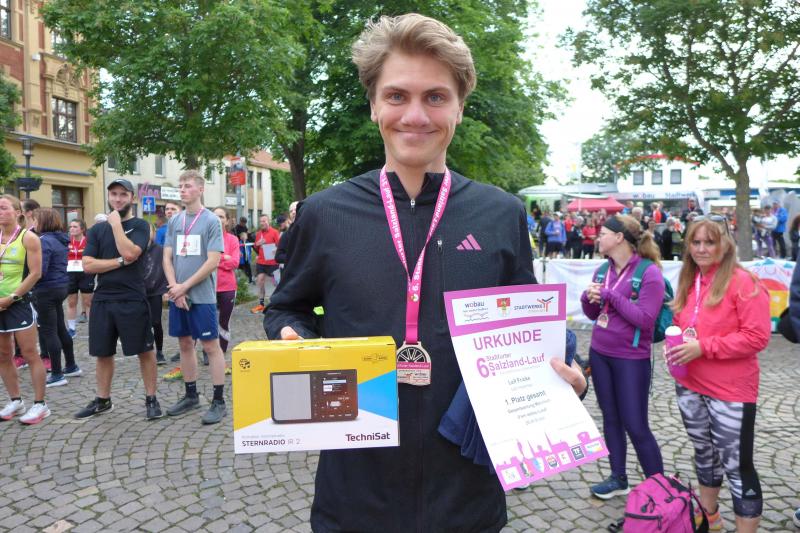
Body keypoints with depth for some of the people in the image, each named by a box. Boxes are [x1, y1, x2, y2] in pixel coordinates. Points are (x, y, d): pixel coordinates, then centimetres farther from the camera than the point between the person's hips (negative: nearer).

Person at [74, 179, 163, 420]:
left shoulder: (139, 225, -1)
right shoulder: (97, 229, 10)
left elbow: (130, 253, -19)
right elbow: (87, 265, -1)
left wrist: (116, 223, -11)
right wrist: (120, 262, -12)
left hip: (132, 300, -4)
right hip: (102, 300, 4)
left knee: (145, 351, 1)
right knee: (103, 353, 13)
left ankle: (151, 399, 13)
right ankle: (103, 400, 27)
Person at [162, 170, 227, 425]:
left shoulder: (211, 220, -6)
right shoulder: (174, 221, 10)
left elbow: (213, 261, -11)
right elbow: (167, 258, 9)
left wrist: (185, 286, -11)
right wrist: (174, 288, -6)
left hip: (202, 296, -5)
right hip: (177, 295, 6)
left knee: (211, 346, -1)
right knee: (185, 344, 13)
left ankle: (219, 401, 6)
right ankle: (191, 395, 27)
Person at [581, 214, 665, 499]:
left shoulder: (649, 273, -14)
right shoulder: (603, 269, 5)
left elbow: (645, 319, -20)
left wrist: (611, 295, -20)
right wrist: (589, 298, -9)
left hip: (631, 358, -6)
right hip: (599, 353, 7)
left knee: (636, 426, 1)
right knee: (610, 418, 16)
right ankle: (618, 478, 31)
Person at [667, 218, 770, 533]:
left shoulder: (743, 282, -15)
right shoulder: (688, 281, 6)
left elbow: (757, 337, -20)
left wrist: (704, 347, -23)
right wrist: (676, 343, -3)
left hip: (731, 391, -7)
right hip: (689, 385, 7)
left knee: (736, 465, 1)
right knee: (704, 452, 23)